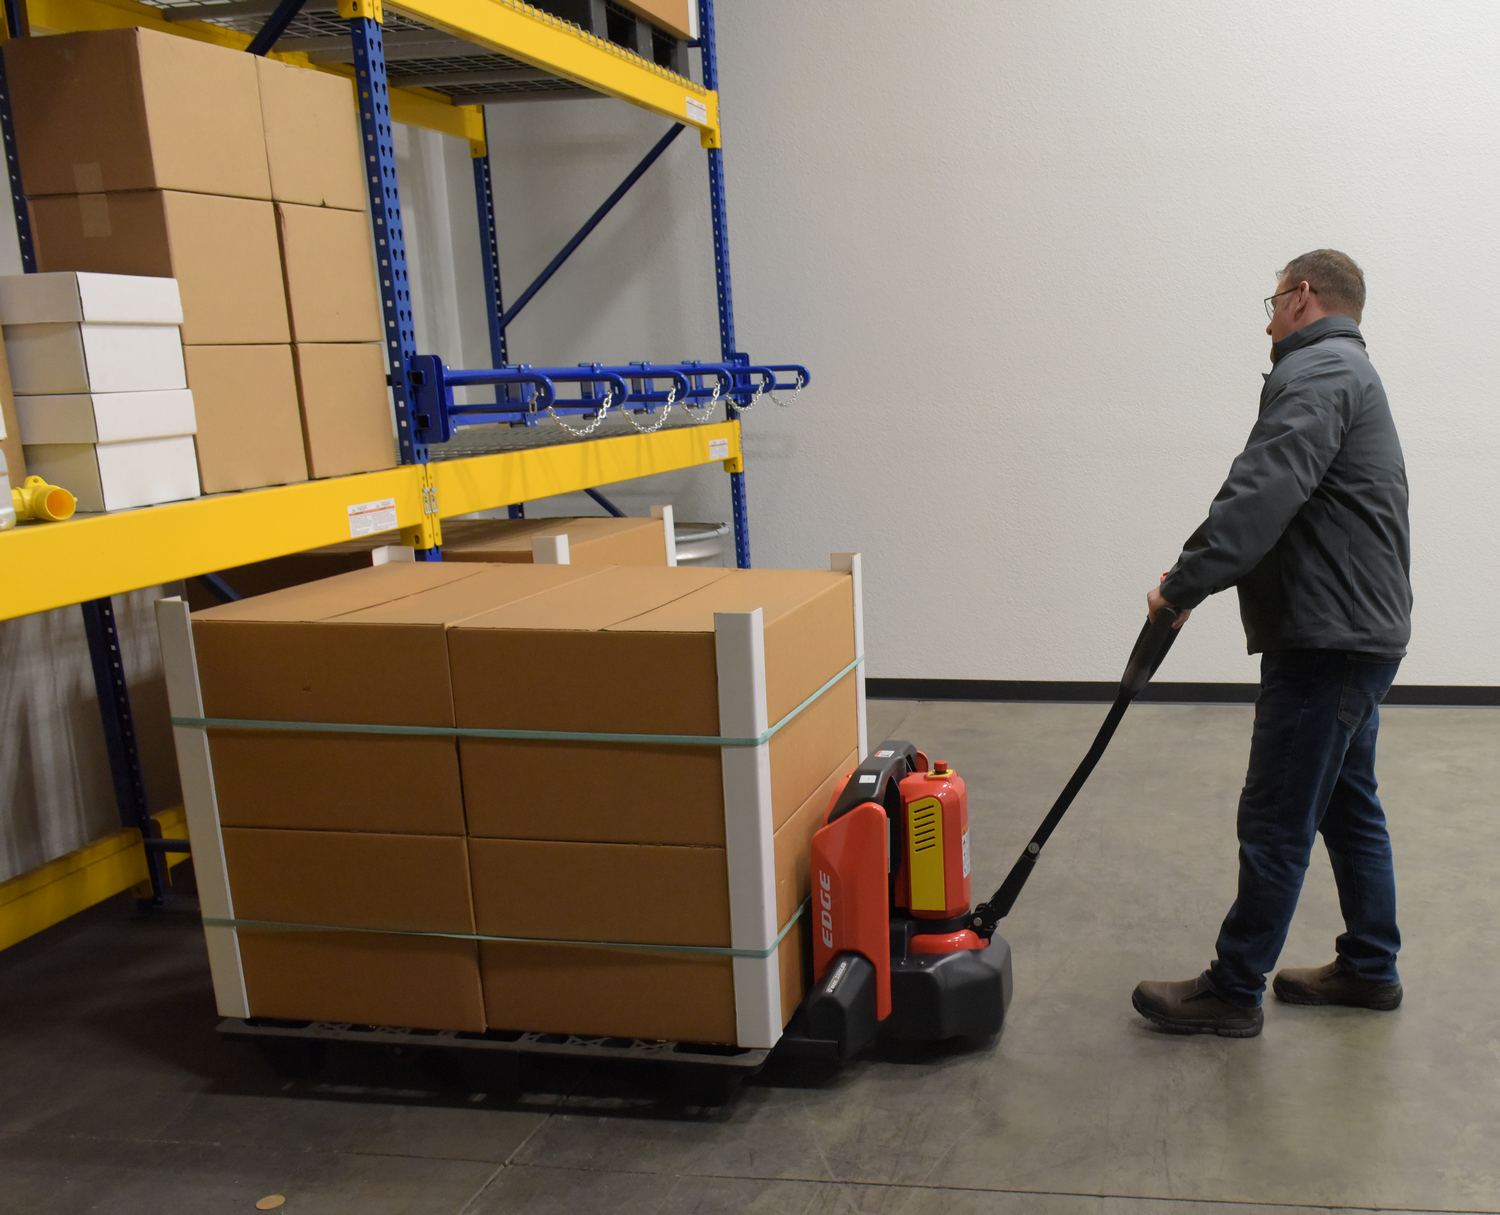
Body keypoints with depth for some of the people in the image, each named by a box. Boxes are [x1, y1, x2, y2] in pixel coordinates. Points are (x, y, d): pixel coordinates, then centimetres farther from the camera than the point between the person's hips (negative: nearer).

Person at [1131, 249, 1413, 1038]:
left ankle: (1232, 992, 7)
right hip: (1359, 630, 11)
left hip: (1327, 640, -11)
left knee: (1276, 822, -3)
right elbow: (1275, 495, 20)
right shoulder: (1346, 369, 21)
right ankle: (1370, 967, 30)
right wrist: (1197, 574, 13)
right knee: (1348, 805, 18)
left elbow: (1262, 497, -28)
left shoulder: (1315, 373, -14)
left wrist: (1184, 585, -24)